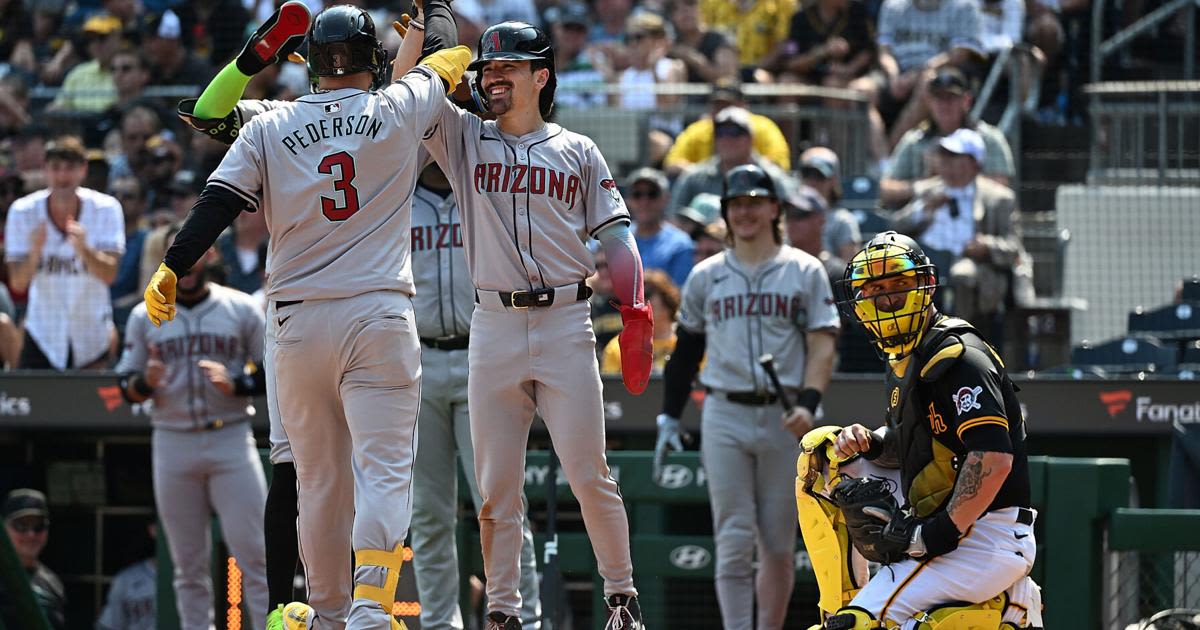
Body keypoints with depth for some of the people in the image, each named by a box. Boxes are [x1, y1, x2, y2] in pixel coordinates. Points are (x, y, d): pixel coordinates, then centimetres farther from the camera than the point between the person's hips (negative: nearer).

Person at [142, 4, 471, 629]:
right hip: (379, 315, -2)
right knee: (384, 471, -7)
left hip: (296, 320, 2)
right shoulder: (396, 110, 2)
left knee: (319, 478, 13)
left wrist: (170, 269, 0)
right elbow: (445, 56, 20)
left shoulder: (268, 128, 5)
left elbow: (216, 202, -3)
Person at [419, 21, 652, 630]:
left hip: (566, 323, -1)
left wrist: (636, 313, -4)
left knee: (590, 476, -3)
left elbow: (615, 235, 8)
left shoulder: (577, 151, 11)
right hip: (494, 325, 1)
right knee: (496, 486, 0)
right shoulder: (464, 137, 12)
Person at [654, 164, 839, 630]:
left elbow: (822, 346, 0)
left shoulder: (805, 271, 6)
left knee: (779, 544, 4)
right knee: (734, 542, -6)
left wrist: (808, 403, -15)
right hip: (724, 416, 1)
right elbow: (685, 351, 15)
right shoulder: (706, 277, 11)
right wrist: (669, 418, 9)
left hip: (784, 418, -1)